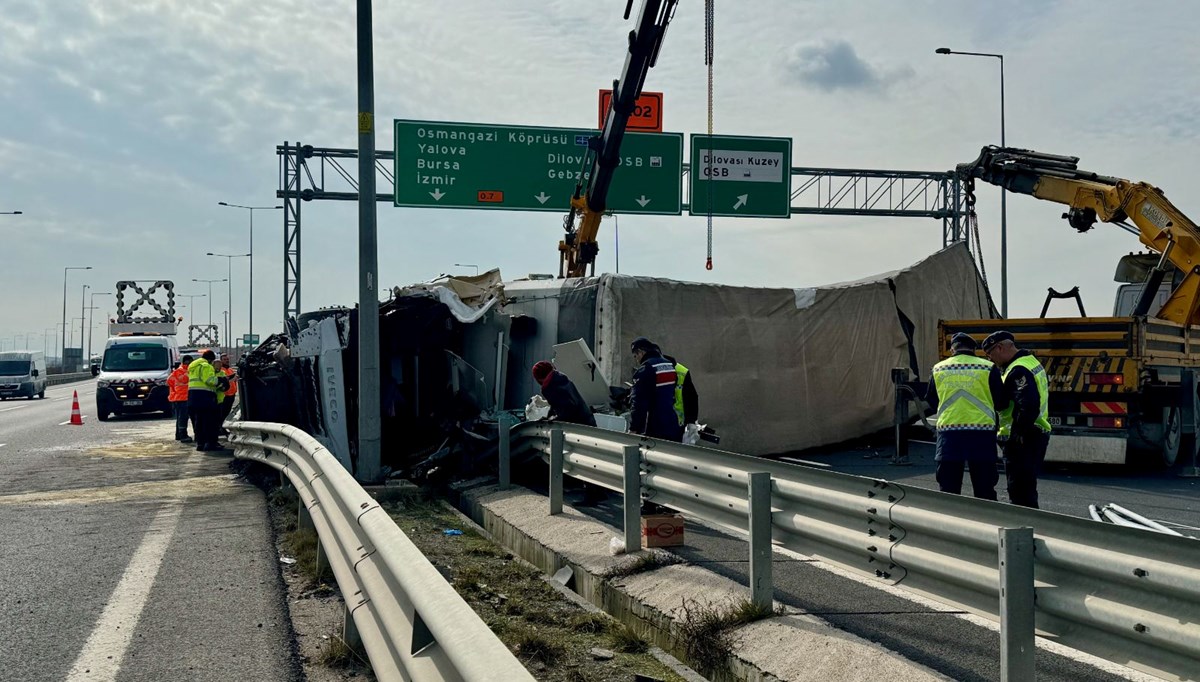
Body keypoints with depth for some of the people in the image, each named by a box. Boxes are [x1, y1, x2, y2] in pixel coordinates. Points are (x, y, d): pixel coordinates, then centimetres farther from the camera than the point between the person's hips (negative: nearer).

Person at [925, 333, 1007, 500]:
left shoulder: (938, 369, 6)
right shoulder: (988, 368, -1)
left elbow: (932, 402, 16)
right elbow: (1002, 403, 2)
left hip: (948, 433, 2)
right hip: (981, 434, -1)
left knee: (948, 490, 8)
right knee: (984, 491, 6)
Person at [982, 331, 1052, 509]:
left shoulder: (1018, 370, -18)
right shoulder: (1031, 361, 15)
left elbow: (1028, 405, -29)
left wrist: (1017, 434, -22)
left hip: (1021, 440, -11)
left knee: (1020, 491, -6)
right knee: (1028, 488, 19)